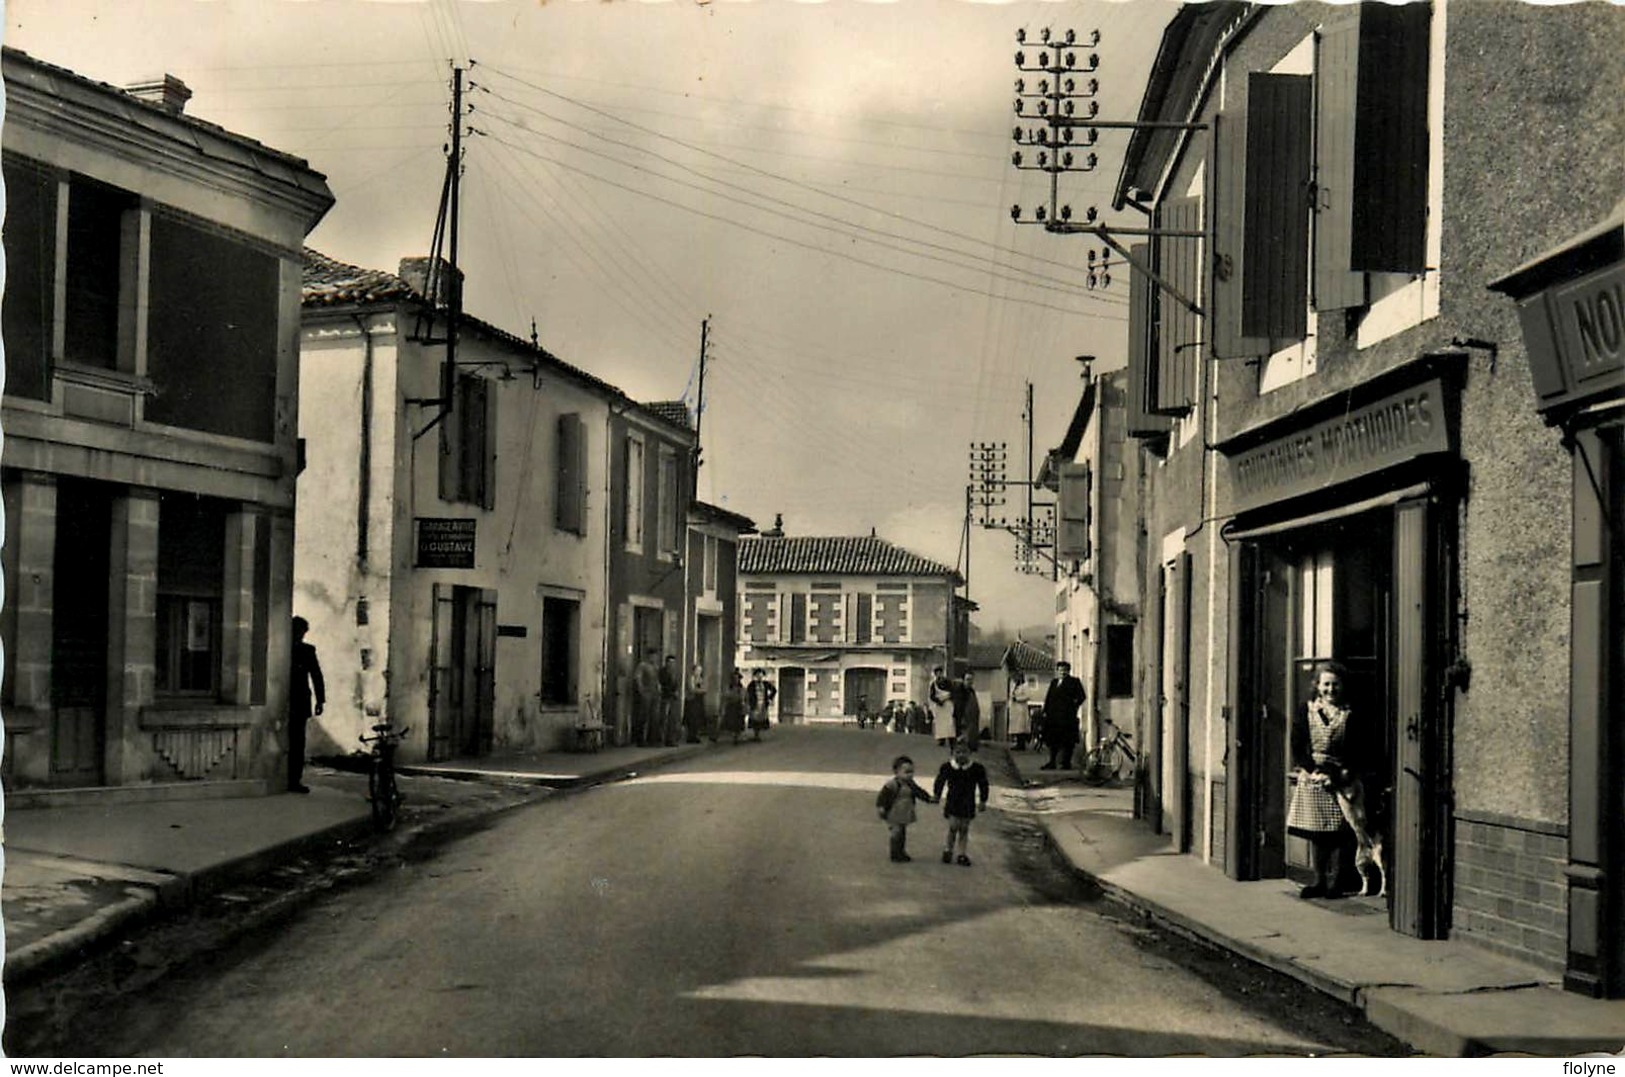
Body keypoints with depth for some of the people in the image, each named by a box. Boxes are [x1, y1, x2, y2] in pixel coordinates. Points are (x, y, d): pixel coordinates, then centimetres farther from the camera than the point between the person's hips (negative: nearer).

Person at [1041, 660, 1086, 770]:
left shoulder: (1074, 682, 2)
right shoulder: (1054, 682, 19)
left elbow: (1082, 696, -2)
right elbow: (1048, 698, 17)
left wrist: (1073, 706, -4)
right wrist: (1045, 711, 8)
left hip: (1067, 716, -6)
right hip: (1053, 716, 6)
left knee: (1067, 741, -4)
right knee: (1053, 740, 7)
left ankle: (1066, 763, -1)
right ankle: (1052, 763, 11)